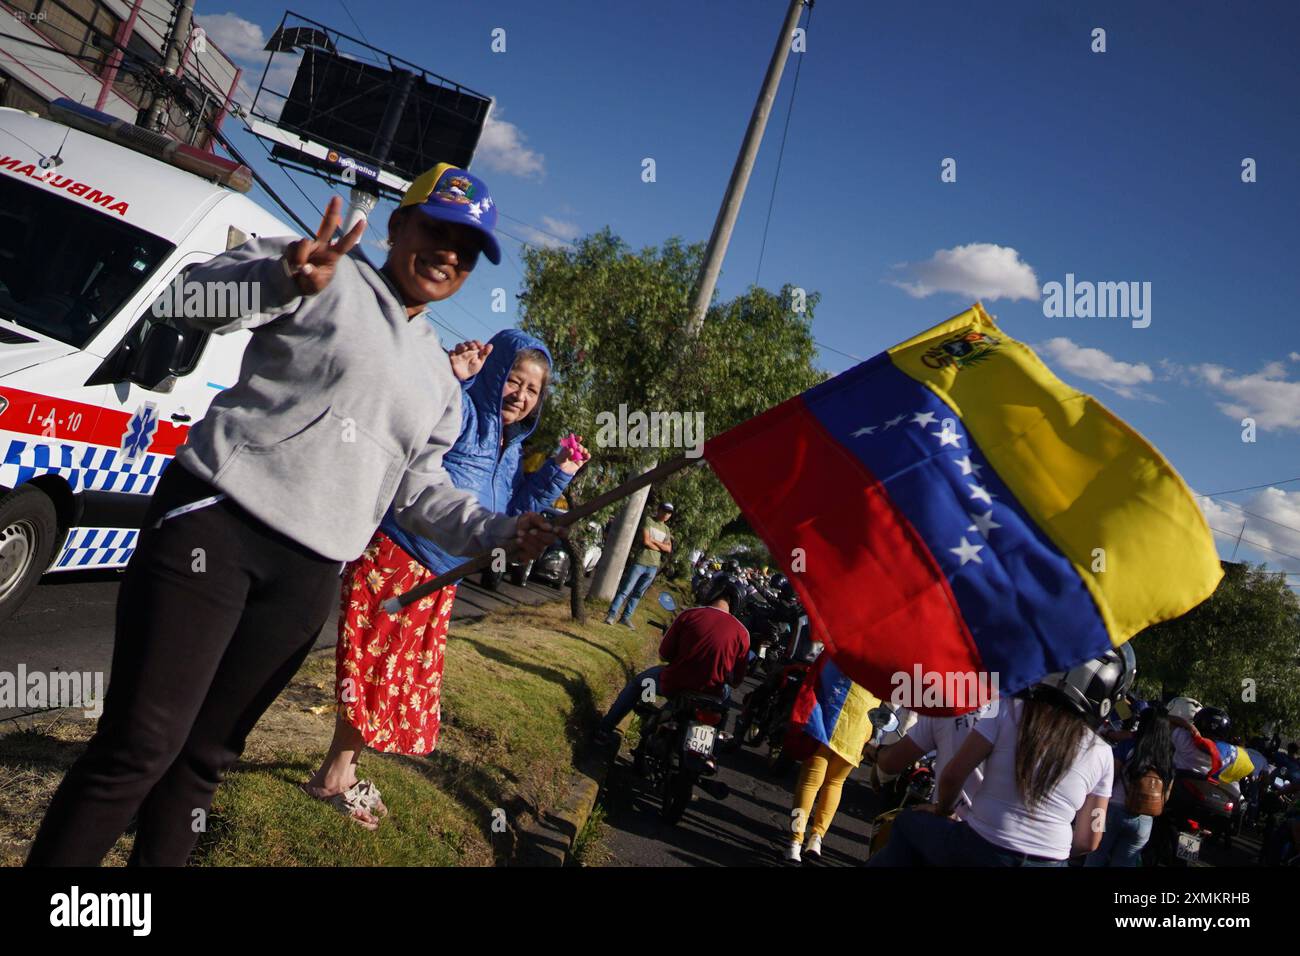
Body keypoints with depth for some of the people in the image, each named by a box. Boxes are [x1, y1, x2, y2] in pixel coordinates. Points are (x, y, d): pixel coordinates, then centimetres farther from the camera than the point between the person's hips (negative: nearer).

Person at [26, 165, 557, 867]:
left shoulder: (438, 376, 20)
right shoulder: (330, 276, 1)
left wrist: (498, 530, 9)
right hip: (214, 521, -5)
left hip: (307, 576, 6)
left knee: (208, 753, 14)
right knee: (140, 747, -7)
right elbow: (196, 295, -10)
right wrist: (286, 275, -30)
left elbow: (417, 487, 22)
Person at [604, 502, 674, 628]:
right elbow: (646, 541, -12)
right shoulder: (648, 521, -2)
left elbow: (669, 549, 6)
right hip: (639, 562, -6)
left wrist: (654, 541, -6)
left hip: (653, 567, 6)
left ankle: (626, 617, 16)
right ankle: (611, 615, -4)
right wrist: (660, 547, -2)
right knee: (625, 591, -6)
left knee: (638, 594, 9)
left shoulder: (666, 530, 16)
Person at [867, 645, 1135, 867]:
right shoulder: (1102, 755, 0)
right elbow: (1087, 841, 4)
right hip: (1049, 862, 3)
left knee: (909, 823, 21)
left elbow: (953, 775, -6)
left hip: (976, 853, -2)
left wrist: (942, 810, 15)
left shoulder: (1009, 710, -9)